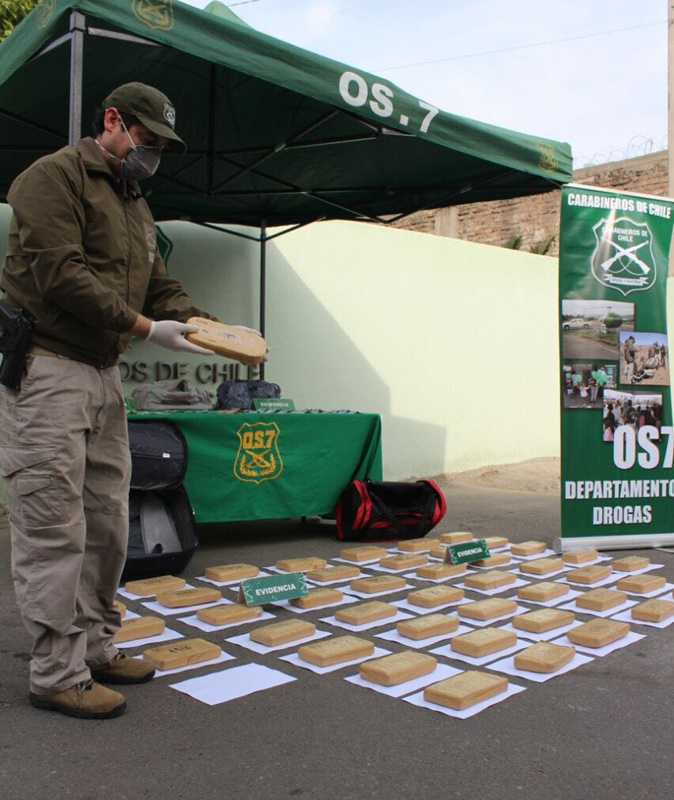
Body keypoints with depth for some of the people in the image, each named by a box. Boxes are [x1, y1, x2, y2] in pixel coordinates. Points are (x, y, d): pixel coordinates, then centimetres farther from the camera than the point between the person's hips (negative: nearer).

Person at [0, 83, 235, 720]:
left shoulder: (136, 205, 22)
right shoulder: (54, 176, -5)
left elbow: (158, 285, 19)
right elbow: (58, 274, -18)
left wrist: (204, 323, 0)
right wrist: (145, 328, -18)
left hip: (103, 373, 9)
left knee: (106, 522, 11)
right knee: (54, 530, -4)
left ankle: (94, 647, 25)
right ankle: (57, 675, 7)